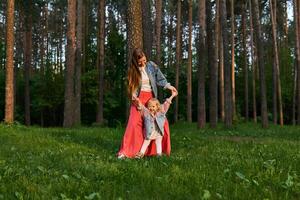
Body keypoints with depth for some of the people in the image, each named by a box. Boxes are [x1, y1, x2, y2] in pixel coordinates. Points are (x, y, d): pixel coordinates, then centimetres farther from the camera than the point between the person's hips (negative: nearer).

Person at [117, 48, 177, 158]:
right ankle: (125, 152, -13)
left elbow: (160, 79, 5)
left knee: (162, 121, -5)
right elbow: (132, 88, -3)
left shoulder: (152, 66, 0)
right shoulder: (132, 70, -2)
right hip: (139, 98, -2)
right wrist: (135, 99, -19)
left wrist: (168, 86, -11)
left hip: (151, 97, 2)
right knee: (134, 123, -17)